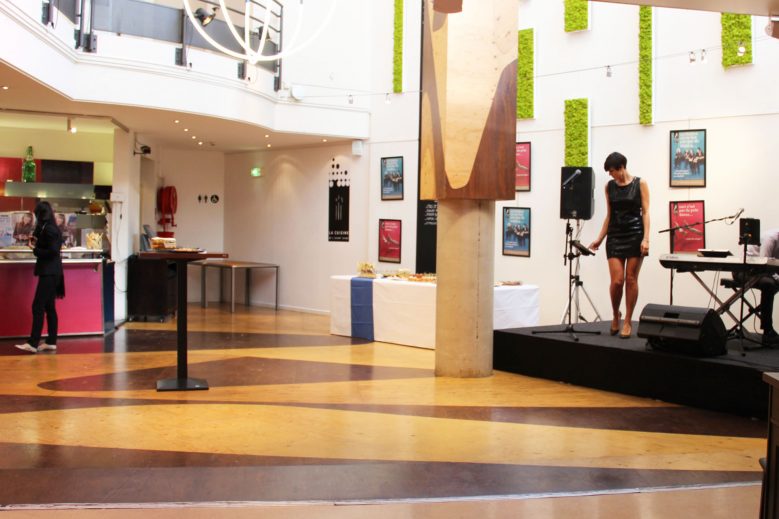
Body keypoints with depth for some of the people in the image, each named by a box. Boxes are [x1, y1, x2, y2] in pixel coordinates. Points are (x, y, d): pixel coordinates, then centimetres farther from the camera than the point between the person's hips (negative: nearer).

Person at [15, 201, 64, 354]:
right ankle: (51, 342, 12)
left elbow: (52, 251, -21)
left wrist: (35, 249, -10)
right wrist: (37, 243, 5)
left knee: (38, 307, -10)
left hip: (49, 273, -10)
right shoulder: (51, 228, 14)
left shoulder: (48, 229, -15)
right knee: (49, 307, 10)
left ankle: (33, 343, -10)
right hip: (51, 272, 10)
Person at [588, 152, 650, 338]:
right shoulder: (609, 186, 9)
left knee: (631, 280, -1)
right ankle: (615, 315, 18)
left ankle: (628, 322, 9)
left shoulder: (640, 184, 0)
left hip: (635, 234, -2)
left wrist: (646, 238, -13)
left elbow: (645, 212, -4)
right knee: (617, 280, -7)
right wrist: (599, 239, 7)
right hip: (615, 236, 2)